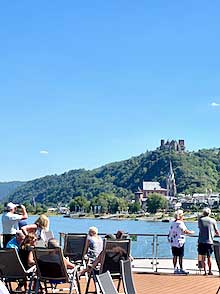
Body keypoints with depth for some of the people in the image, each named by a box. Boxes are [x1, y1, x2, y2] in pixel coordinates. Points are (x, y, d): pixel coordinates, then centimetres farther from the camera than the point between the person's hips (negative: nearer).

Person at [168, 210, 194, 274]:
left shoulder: (172, 223, 11)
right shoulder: (180, 223, -12)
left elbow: (170, 233, 15)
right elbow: (186, 231, -10)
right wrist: (192, 232, 7)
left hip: (173, 242, 7)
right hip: (179, 242, -7)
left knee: (175, 256, 9)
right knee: (180, 256, -1)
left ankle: (175, 269, 11)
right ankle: (181, 269, 2)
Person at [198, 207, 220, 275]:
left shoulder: (200, 220, 0)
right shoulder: (213, 220, 2)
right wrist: (214, 233, 28)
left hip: (201, 241, -1)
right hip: (210, 241, 1)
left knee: (203, 257, 3)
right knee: (209, 257, 12)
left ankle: (205, 271, 0)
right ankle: (210, 271, 16)